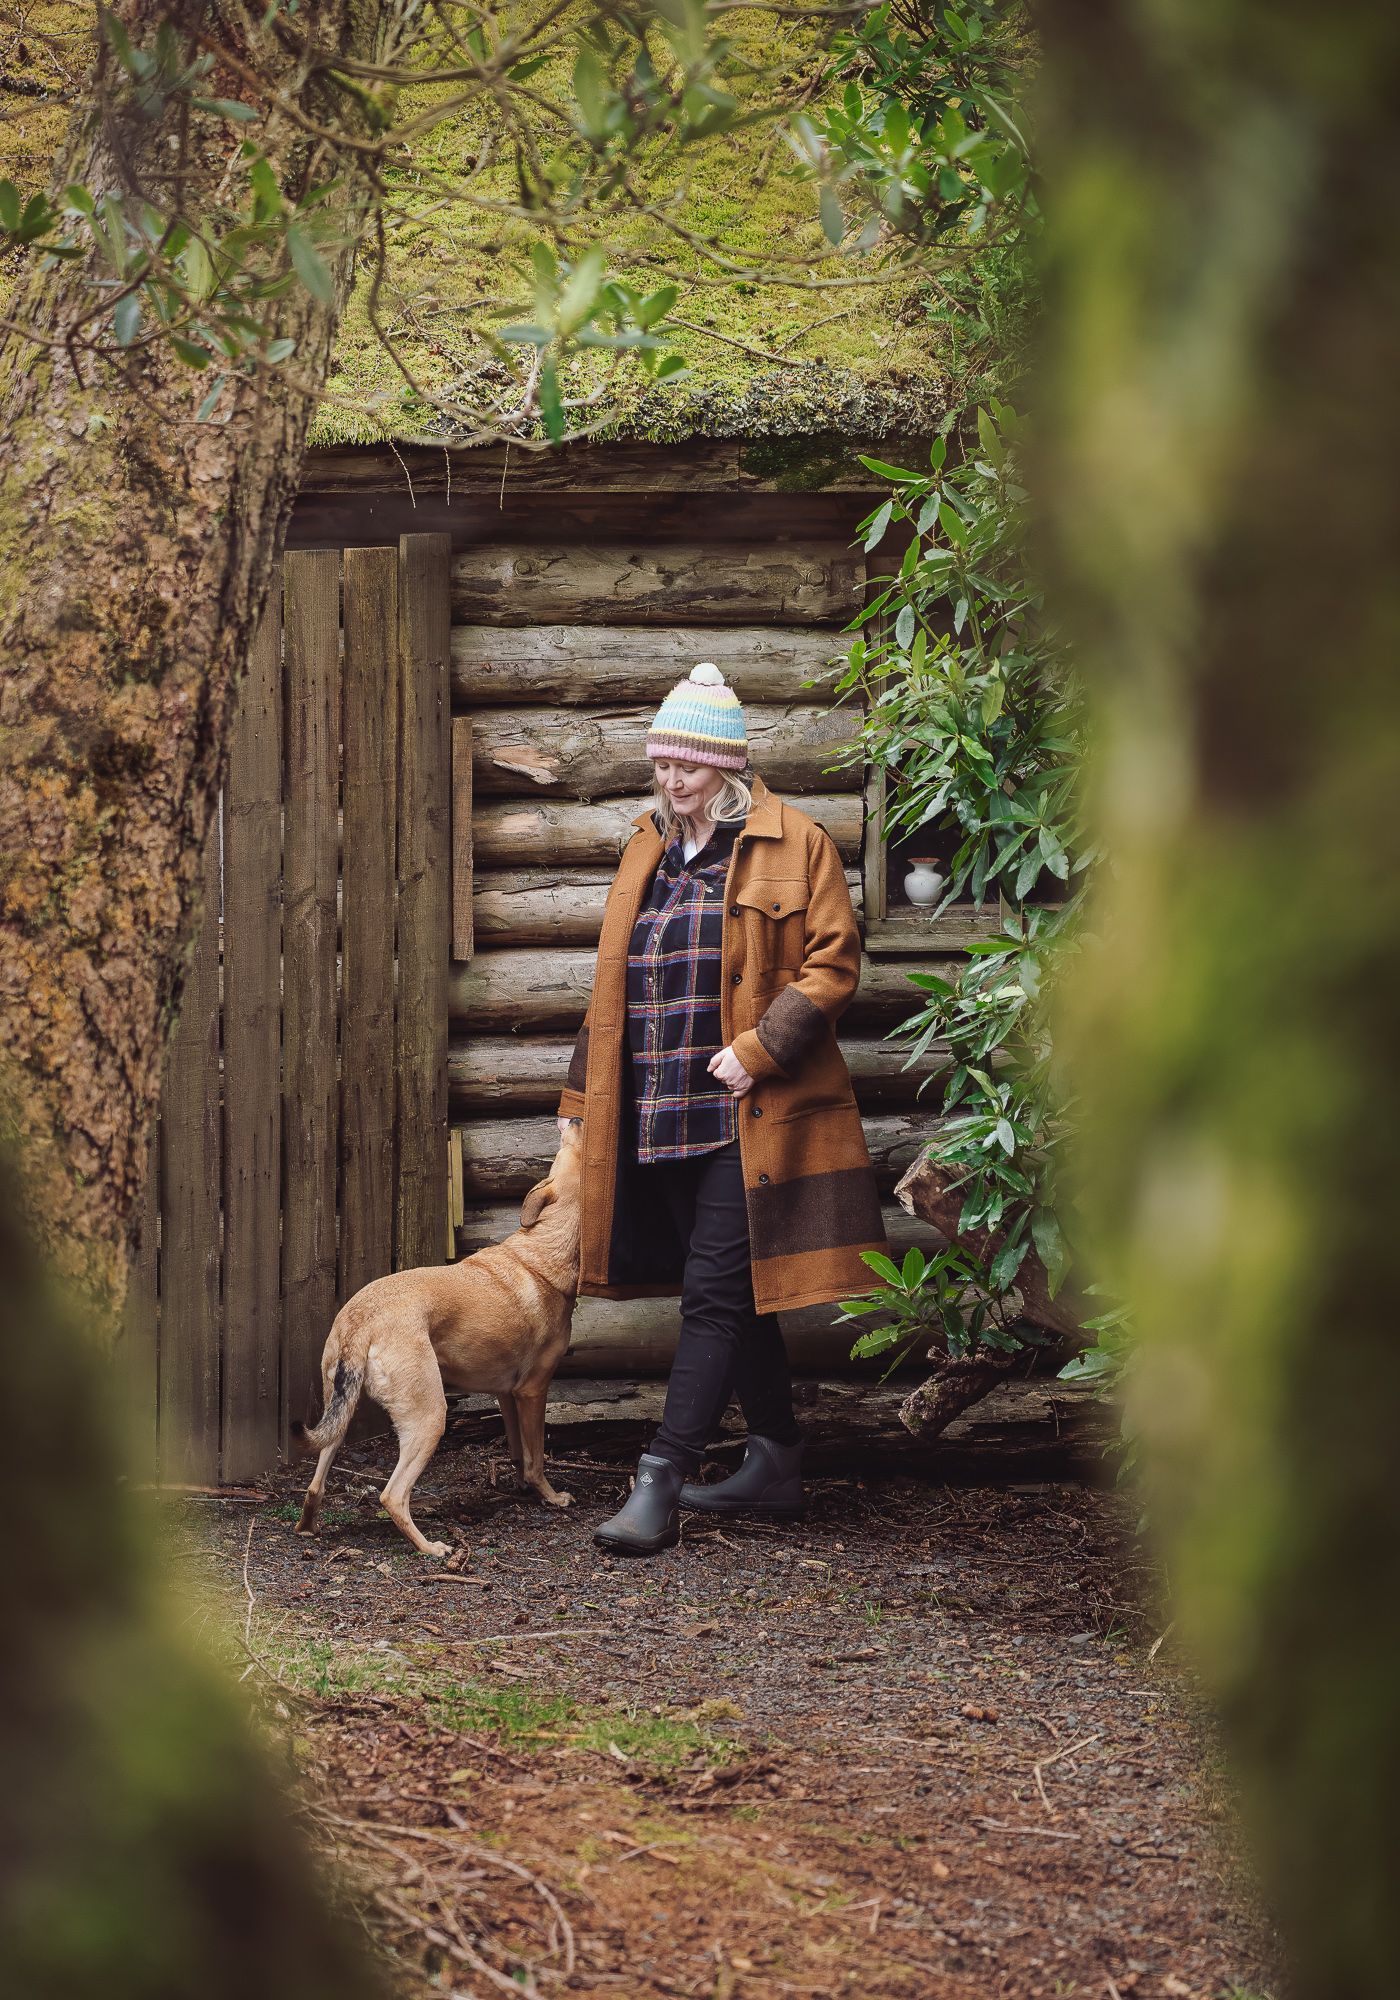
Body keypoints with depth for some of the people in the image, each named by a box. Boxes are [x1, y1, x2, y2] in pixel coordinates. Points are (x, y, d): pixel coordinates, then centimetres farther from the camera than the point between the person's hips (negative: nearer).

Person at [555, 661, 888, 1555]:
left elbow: (832, 963, -7)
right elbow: (617, 983, 21)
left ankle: (661, 1485, -13)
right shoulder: (650, 850, 17)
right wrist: (585, 1105, 17)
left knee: (715, 1294, -10)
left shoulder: (794, 845, -3)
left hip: (746, 1112, -7)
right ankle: (777, 1462, 22)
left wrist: (757, 1047, -16)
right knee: (732, 1294, 12)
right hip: (662, 1114, 7)